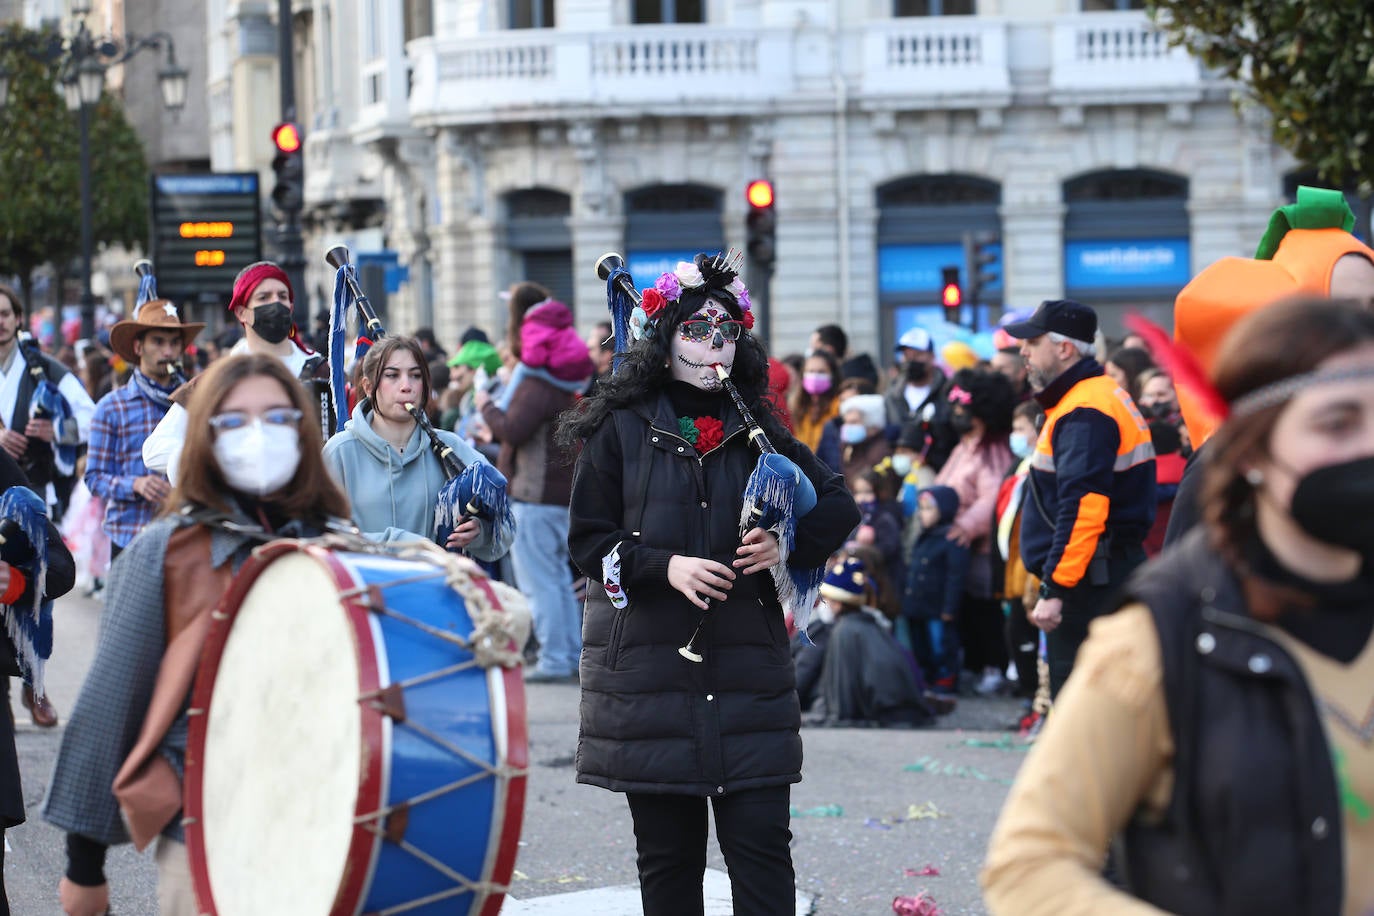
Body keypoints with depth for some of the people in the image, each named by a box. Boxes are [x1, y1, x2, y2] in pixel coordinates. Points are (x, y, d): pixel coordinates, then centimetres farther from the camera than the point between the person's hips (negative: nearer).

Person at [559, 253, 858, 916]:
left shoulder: (755, 431, 10)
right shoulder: (622, 429, 2)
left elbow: (838, 506, 14)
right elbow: (587, 541, -1)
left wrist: (788, 545, -5)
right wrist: (665, 567, -16)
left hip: (747, 665, 2)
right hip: (647, 666, -2)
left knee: (762, 847, -4)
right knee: (667, 855, 6)